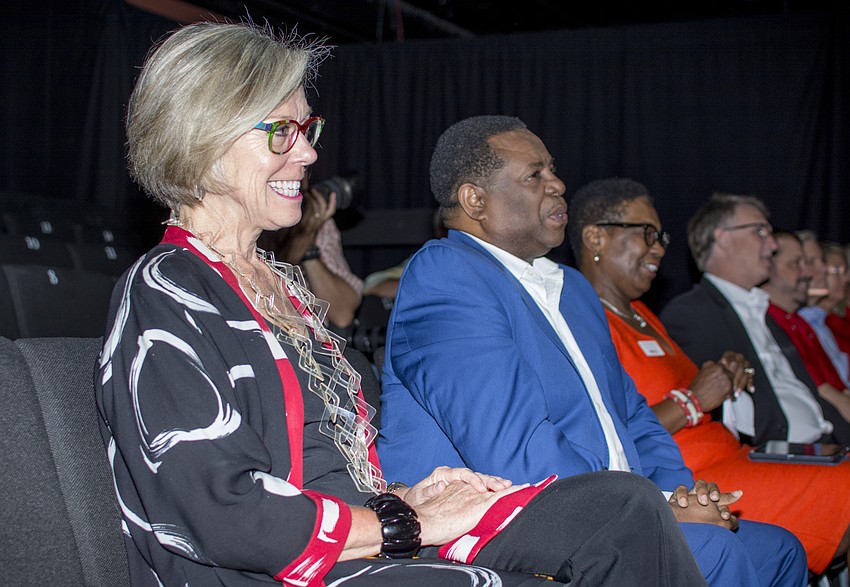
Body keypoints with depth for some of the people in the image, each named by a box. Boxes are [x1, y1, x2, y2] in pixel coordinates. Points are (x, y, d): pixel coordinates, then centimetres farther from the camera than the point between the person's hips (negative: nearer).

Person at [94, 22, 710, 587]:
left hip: (367, 537, 9)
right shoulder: (163, 298, -11)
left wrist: (400, 497, 3)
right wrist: (405, 521, -12)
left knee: (626, 505, -7)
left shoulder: (283, 284, 18)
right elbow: (225, 515, -20)